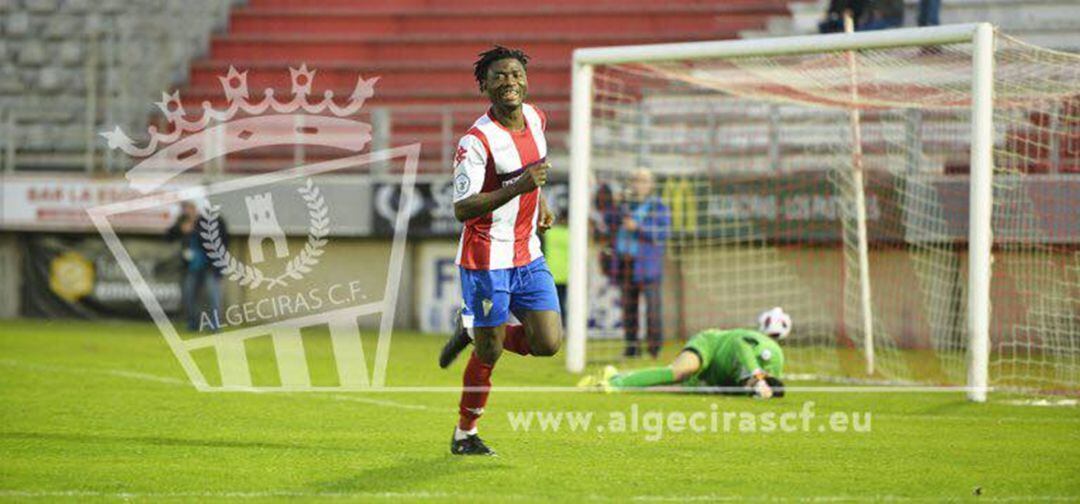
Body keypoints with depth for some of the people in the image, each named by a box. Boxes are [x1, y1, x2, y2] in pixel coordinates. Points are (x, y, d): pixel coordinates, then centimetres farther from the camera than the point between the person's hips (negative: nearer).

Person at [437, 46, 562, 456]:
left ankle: (472, 330, 23)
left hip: (528, 256, 7)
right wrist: (519, 186, -33)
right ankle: (464, 435, 18)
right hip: (486, 259, -7)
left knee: (548, 343, -1)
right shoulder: (476, 141, -19)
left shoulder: (535, 118, 4)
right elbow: (462, 209, -25)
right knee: (489, 354, -1)